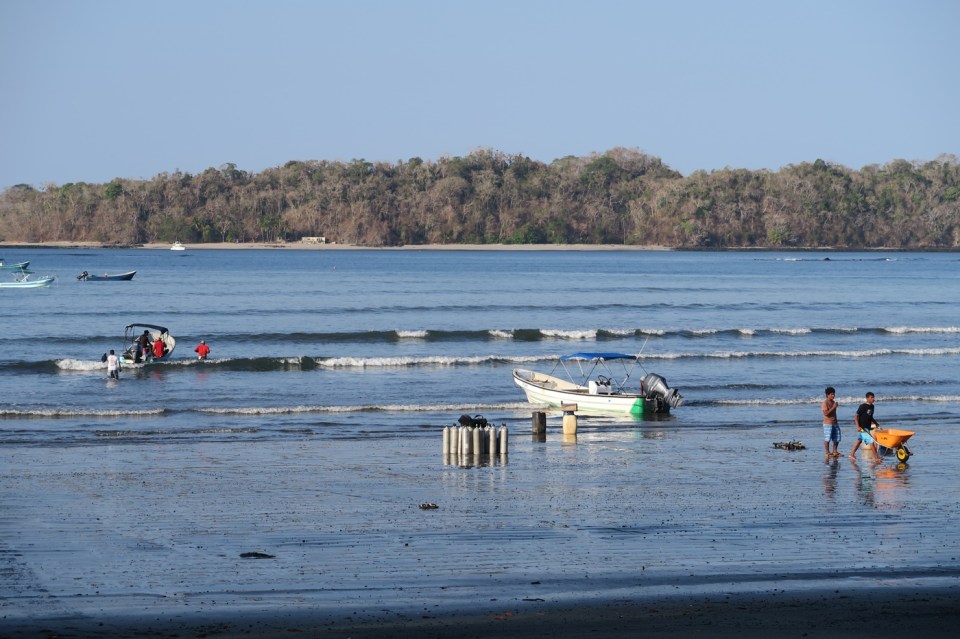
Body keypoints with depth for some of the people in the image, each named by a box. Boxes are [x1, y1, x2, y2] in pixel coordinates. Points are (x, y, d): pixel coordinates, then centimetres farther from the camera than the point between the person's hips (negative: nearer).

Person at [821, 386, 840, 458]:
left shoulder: (833, 402, 15)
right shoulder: (825, 403, -11)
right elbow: (826, 413, -23)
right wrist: (833, 407, -22)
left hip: (835, 423, 8)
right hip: (828, 423, -8)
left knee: (837, 439, 8)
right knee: (827, 439, -8)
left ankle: (834, 452, 17)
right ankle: (827, 453, -5)